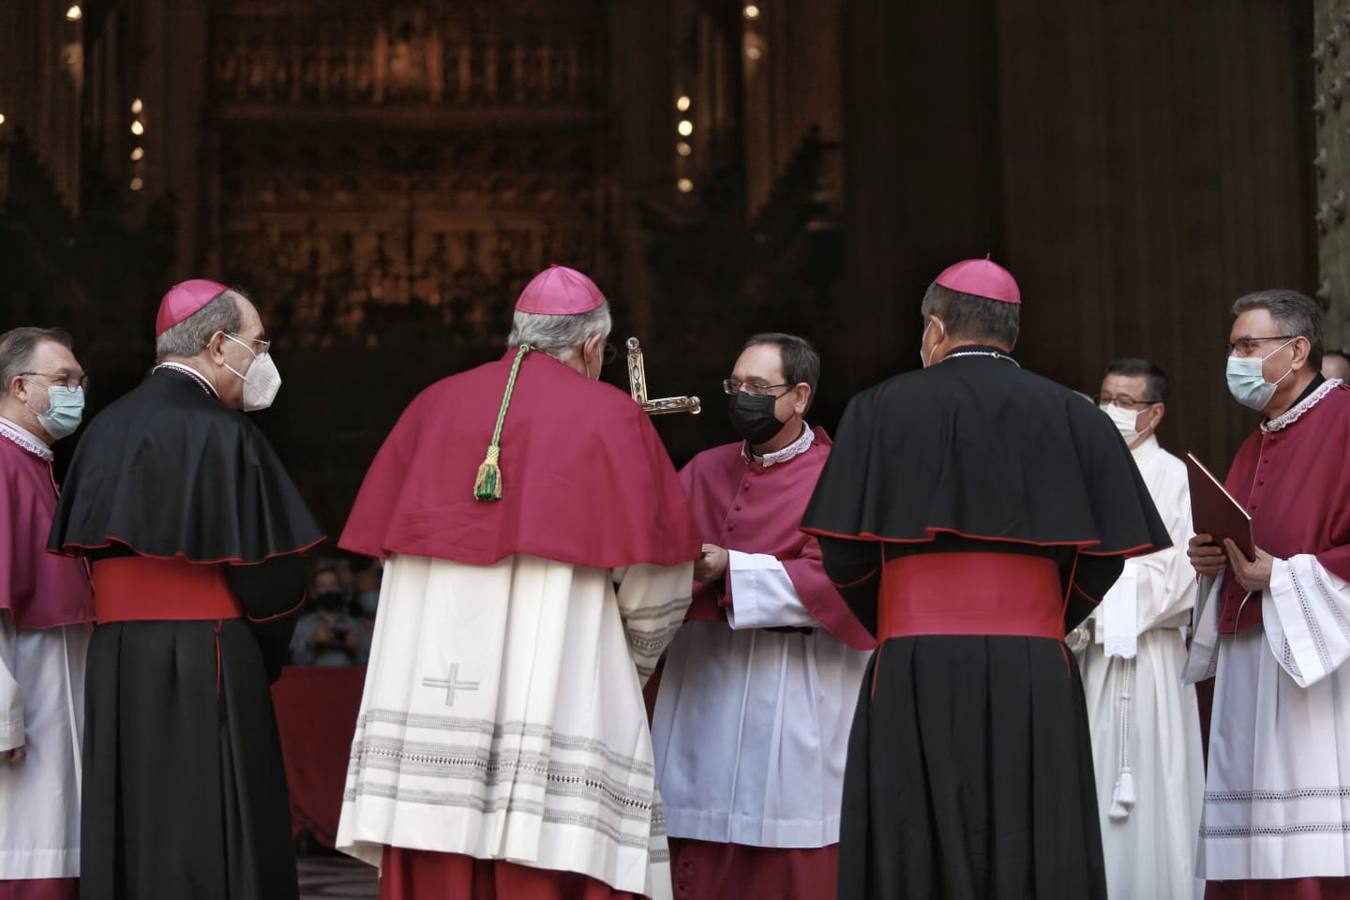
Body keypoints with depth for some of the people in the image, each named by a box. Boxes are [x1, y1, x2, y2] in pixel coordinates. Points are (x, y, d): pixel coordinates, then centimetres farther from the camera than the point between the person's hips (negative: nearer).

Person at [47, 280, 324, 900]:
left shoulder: (106, 429, 10)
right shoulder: (222, 434, -12)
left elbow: (74, 550, 12)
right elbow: (270, 567, -12)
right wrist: (265, 653, 6)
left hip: (113, 657, 7)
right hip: (207, 661, -7)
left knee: (128, 835, 11)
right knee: (208, 842, -4)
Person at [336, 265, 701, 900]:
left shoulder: (435, 406, 10)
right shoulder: (610, 417, -1)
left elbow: (387, 544, 14)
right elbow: (654, 585, -2)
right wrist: (630, 667, 16)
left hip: (431, 695, 4)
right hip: (559, 700, -4)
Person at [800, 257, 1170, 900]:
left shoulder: (881, 408, 3)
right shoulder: (1073, 416, 8)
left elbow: (843, 552, 0)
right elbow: (1106, 556, 5)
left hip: (916, 678, -2)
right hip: (1035, 676, 2)